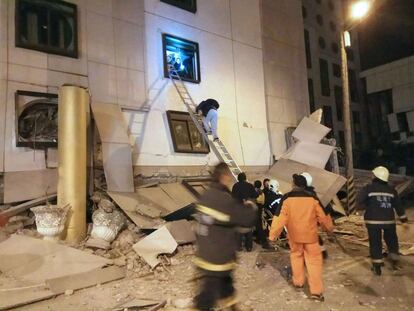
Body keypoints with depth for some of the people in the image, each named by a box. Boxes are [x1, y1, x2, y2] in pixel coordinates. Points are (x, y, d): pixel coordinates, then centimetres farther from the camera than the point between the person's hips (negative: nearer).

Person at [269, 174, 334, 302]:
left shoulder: (286, 198, -10)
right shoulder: (312, 198, -6)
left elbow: (280, 217, -14)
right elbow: (323, 216, 3)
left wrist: (273, 234, -10)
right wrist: (329, 228, 21)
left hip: (294, 234, 1)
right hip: (310, 234, 0)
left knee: (296, 255, 21)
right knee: (314, 260, 6)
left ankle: (298, 282, 31)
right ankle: (316, 291, 3)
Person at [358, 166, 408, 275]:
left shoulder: (368, 188, -7)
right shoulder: (391, 190, 5)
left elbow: (360, 201, -13)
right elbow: (398, 206, 8)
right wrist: (404, 220, 14)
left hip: (373, 220, -3)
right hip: (389, 220, 3)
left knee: (375, 242, 4)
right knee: (392, 241, 22)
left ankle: (377, 267, 7)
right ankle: (395, 262, 27)